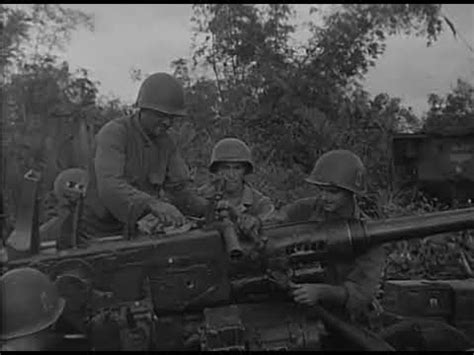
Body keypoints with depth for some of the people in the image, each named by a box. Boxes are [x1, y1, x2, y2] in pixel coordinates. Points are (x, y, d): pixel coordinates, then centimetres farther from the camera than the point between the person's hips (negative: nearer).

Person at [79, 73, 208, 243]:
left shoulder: (166, 142, -3)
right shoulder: (113, 133, -23)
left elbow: (178, 190, -3)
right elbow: (110, 188, -37)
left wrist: (209, 208, -22)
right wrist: (154, 205, -53)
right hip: (93, 234, -5)